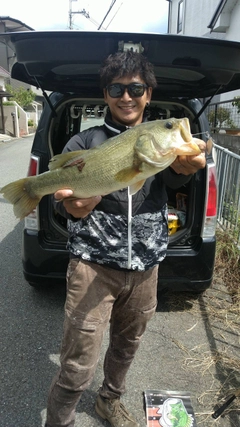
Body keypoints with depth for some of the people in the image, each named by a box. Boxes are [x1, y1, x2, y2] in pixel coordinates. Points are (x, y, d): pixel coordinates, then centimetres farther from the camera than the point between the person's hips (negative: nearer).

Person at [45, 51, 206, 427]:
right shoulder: (84, 143, -2)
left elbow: (174, 177, -16)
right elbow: (64, 201, -10)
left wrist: (186, 166, -41)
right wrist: (74, 206, -35)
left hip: (146, 266, 4)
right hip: (94, 264, -3)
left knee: (128, 343, 22)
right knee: (79, 366, -4)